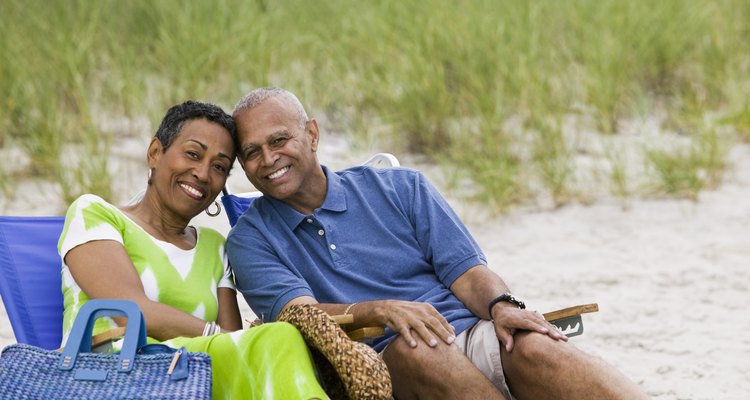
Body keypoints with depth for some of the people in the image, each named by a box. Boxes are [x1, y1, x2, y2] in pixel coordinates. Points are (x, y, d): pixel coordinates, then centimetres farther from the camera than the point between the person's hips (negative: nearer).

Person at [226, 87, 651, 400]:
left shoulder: (400, 188, 17)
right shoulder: (251, 240, 12)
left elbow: (466, 272, 9)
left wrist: (502, 306, -15)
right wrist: (381, 311, -25)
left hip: (470, 333, 1)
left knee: (534, 346, -31)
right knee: (412, 347, -37)